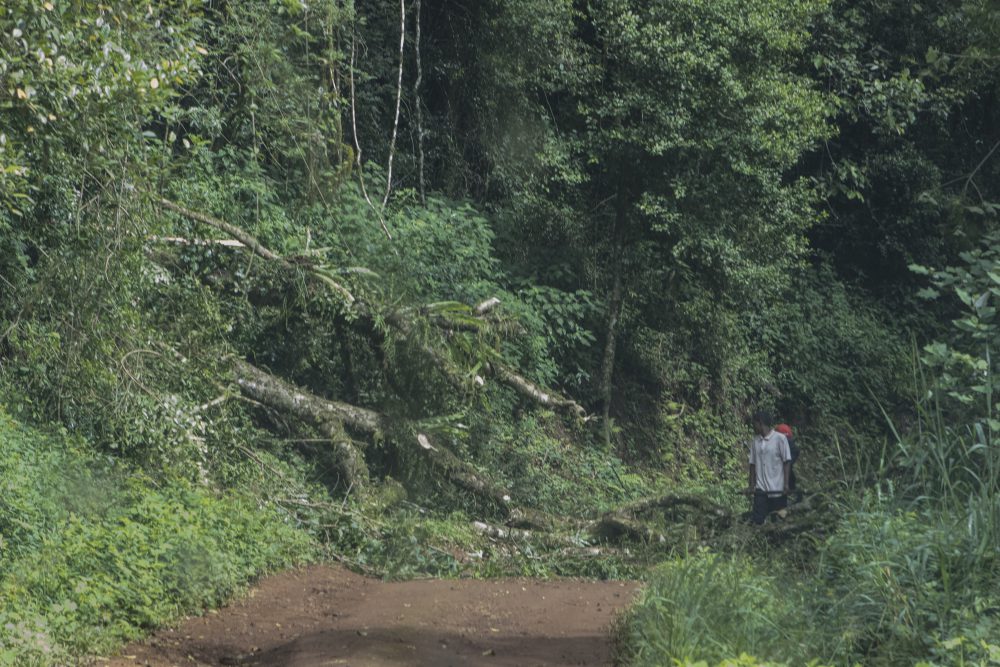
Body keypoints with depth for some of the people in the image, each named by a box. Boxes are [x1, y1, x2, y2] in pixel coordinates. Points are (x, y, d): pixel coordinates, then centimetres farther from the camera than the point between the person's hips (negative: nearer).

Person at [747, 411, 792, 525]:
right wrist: (752, 485, 5)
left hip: (777, 489, -4)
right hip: (760, 489, 4)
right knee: (758, 520, -3)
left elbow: (787, 462, -5)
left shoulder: (780, 438, -5)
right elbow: (753, 464, 11)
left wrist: (786, 484, -11)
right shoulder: (755, 441, 9)